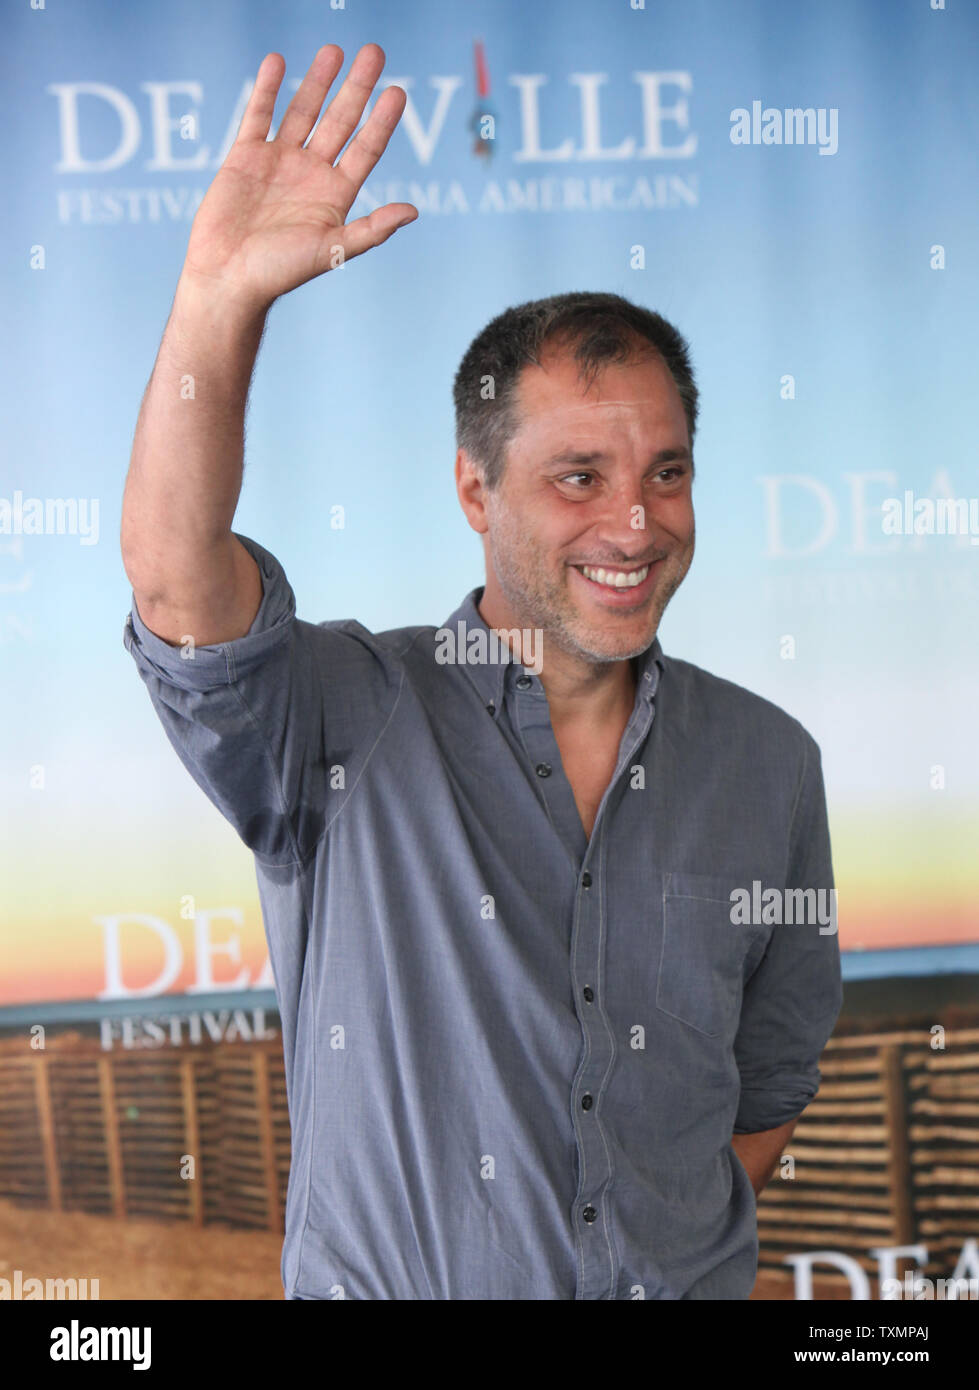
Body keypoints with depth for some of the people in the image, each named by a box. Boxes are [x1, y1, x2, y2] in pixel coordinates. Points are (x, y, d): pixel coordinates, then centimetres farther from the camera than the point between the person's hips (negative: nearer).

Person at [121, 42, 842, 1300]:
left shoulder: (768, 763, -2)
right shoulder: (346, 721, -13)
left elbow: (772, 1077, 7)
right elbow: (177, 590, -33)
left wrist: (682, 1243, -2)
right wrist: (220, 294, -40)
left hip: (685, 1284, 2)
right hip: (386, 1285, -2)